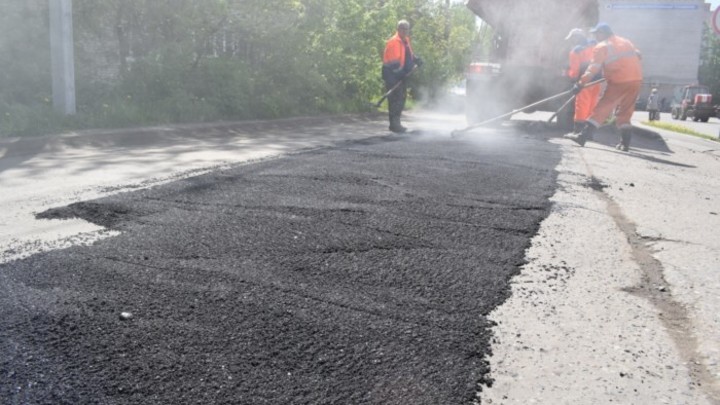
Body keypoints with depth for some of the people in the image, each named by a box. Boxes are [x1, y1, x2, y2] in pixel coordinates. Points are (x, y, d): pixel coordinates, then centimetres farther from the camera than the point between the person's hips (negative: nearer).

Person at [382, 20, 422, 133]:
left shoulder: (405, 40, 12)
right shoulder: (394, 42, -17)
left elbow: (408, 54, 26)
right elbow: (394, 62, -23)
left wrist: (416, 59, 9)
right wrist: (402, 72, -25)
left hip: (400, 74, 10)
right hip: (392, 74, -10)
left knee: (401, 98, 14)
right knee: (396, 99, -10)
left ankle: (396, 123, 23)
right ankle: (394, 124, -6)